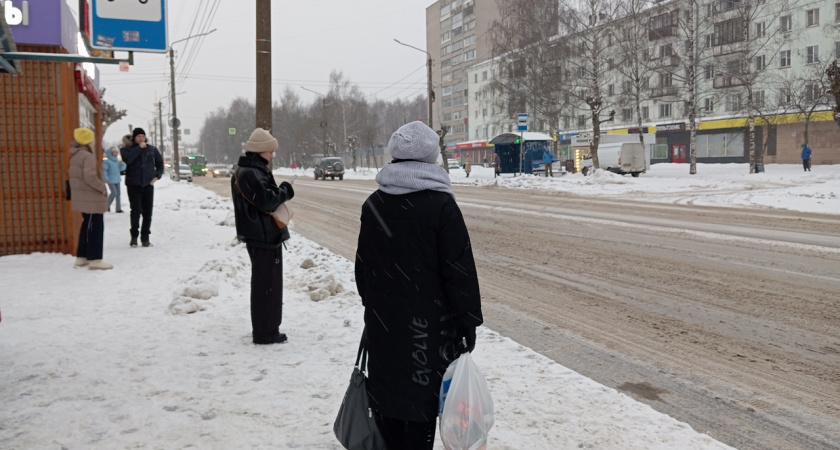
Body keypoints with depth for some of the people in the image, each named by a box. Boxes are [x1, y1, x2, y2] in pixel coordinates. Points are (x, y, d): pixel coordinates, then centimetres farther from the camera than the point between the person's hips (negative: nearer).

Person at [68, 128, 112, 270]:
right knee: (95, 227, -4)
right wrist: (102, 188, -13)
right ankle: (95, 259, -3)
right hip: (91, 198, -10)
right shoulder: (87, 156, -18)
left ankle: (81, 257, 22)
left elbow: (78, 176, 16)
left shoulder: (75, 155, 12)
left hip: (83, 197, 10)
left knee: (87, 226, 17)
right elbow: (89, 177, -26)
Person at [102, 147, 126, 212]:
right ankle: (107, 205, 8)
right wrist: (106, 178, -16)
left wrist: (122, 164, -7)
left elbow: (121, 169, 12)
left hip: (117, 180, 7)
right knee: (114, 193, -13)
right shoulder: (107, 161, -11)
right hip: (111, 180, -7)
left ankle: (118, 208, 11)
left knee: (118, 193, 6)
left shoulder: (118, 160, 8)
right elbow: (104, 170, -12)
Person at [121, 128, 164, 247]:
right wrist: (139, 148, -16)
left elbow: (160, 162, 16)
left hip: (148, 184, 2)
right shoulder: (127, 149, 1)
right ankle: (134, 236, 10)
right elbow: (127, 159, -21)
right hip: (133, 185, -2)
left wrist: (157, 176, 2)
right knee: (136, 210, -6)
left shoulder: (152, 149, 8)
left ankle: (145, 238, 11)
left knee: (148, 212, 2)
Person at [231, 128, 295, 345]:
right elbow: (267, 201, -24)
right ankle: (265, 332, 3)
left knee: (265, 282, 19)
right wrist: (285, 190, -9)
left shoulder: (245, 171, 15)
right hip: (264, 236, -11)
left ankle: (264, 328, 30)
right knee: (266, 283, -4)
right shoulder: (252, 173, -19)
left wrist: (281, 192, 4)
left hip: (258, 235, 11)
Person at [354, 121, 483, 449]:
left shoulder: (373, 204, 5)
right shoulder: (440, 204, -14)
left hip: (383, 320, 6)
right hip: (428, 323, -5)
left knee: (387, 389, 16)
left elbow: (363, 264, 12)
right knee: (422, 397, 3)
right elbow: (460, 269, -14)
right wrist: (468, 321, -5)